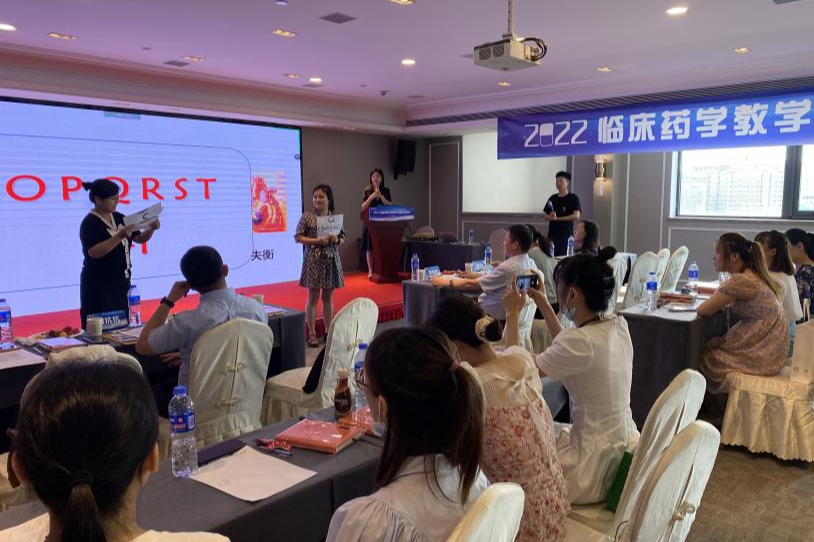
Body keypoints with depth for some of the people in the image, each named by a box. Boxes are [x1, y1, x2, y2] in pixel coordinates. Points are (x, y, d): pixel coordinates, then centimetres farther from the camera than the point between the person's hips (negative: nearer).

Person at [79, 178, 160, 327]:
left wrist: (151, 228, -8)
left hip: (121, 281, 7)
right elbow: (94, 252, -25)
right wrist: (120, 236, -33)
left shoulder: (119, 218, 8)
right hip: (99, 285, -7)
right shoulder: (90, 223, -13)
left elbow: (139, 238, 12)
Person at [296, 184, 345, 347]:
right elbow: (298, 237, -5)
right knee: (313, 297, 3)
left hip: (331, 260, 3)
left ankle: (328, 331, 21)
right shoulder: (307, 216, -3)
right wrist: (316, 240, -17)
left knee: (328, 297, 11)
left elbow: (343, 238, 12)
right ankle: (312, 334, 10)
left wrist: (337, 240, -11)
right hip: (313, 260, -3)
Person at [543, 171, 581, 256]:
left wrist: (557, 218, -16)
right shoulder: (552, 198, 13)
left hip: (566, 235, -4)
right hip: (552, 234, 4)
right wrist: (550, 217, -8)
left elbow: (576, 216, -12)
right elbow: (545, 215, 16)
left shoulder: (573, 198, -1)